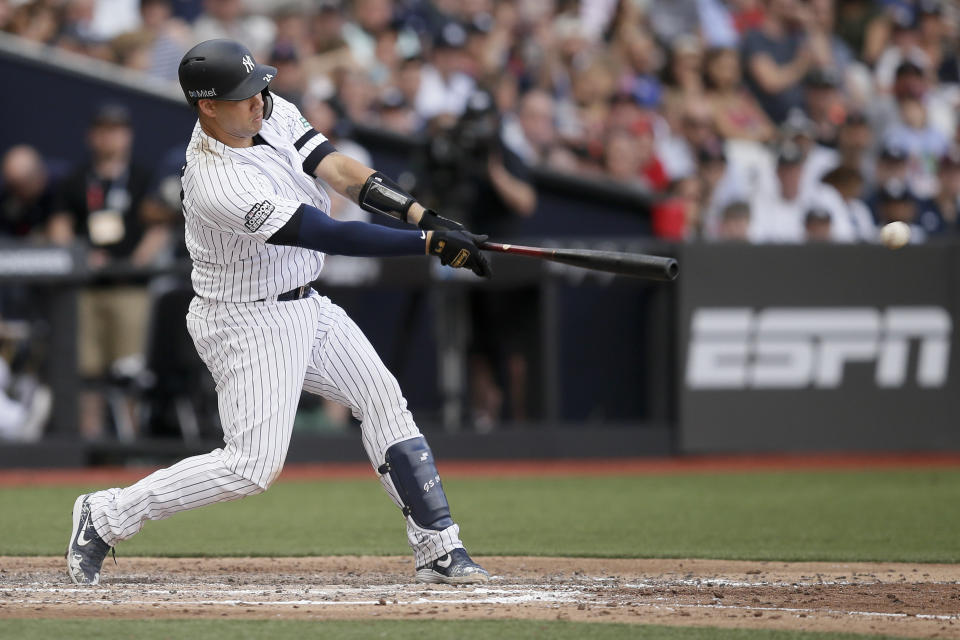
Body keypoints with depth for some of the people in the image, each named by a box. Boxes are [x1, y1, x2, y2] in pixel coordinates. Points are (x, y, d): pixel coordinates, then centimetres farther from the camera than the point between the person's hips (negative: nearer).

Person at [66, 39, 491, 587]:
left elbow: (338, 169, -10)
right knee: (253, 467, -11)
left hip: (303, 306, 9)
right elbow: (331, 236, -32)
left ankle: (439, 548, 11)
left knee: (383, 398, 7)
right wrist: (432, 244, -32)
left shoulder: (273, 113, -6)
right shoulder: (220, 183, -31)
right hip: (248, 324, -9)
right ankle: (106, 516, 2)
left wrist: (423, 215, -23)